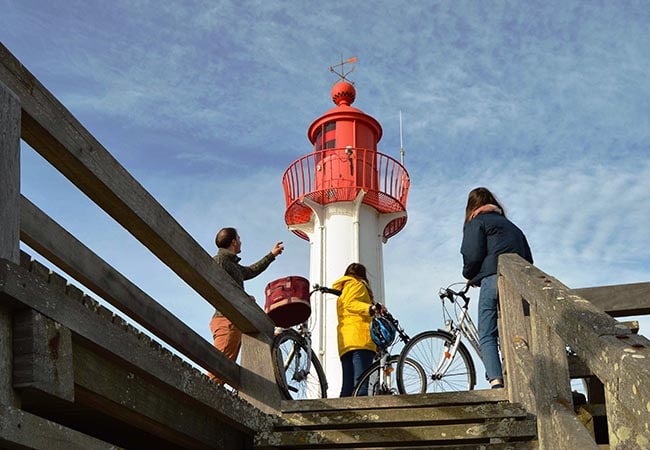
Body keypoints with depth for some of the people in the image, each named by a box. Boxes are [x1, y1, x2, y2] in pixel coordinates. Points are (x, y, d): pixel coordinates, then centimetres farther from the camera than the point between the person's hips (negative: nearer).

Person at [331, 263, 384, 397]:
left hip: (345, 342, 8)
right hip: (360, 338, -8)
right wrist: (370, 308, -24)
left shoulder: (342, 291, 33)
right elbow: (350, 304, -10)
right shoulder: (357, 284, 9)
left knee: (348, 387, -1)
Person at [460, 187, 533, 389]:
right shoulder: (512, 226, 32)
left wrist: (469, 276, 12)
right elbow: (529, 260, 25)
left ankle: (496, 380, -22)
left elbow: (473, 255, -3)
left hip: (493, 279, -6)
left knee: (487, 336, -5)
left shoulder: (476, 223, 11)